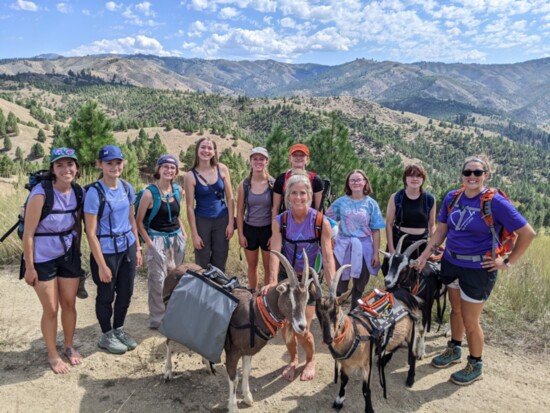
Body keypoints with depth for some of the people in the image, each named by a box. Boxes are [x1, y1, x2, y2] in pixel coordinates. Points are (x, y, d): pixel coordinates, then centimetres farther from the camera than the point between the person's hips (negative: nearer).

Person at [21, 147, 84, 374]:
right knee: (51, 309, 5)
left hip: (69, 256, 5)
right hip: (43, 259, -4)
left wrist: (78, 253, 11)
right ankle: (52, 355, 25)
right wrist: (29, 267, -13)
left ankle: (69, 347, 35)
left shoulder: (79, 192, -5)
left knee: (69, 304, 14)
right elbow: (28, 233, -16)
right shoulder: (40, 194, -21)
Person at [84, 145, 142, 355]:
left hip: (127, 248, 6)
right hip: (106, 251, -5)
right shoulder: (94, 192, -16)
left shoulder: (127, 188, 2)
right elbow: (91, 233, -15)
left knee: (126, 293, 16)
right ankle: (107, 336, 33)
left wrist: (137, 248, 11)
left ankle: (119, 330, 38)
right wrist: (101, 264, -16)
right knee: (106, 295, 12)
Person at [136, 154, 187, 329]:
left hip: (177, 237, 6)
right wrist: (148, 242, -13)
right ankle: (157, 319, 14)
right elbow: (138, 221, -8)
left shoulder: (177, 190, 4)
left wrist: (183, 233, 8)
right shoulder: (150, 192, -13)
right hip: (158, 238, -5)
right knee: (158, 280, 1)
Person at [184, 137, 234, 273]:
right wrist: (194, 234, -8)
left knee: (220, 263, 12)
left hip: (222, 220, 2)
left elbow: (230, 198, 1)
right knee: (202, 265, 8)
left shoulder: (222, 169, -3)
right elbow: (190, 207, -7)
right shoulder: (191, 176, -9)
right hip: (202, 221, -2)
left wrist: (231, 223, -3)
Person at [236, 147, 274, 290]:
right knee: (252, 266, 16)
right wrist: (240, 234, -2)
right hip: (249, 229, 2)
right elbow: (240, 211, 1)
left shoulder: (273, 184, -8)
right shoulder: (244, 184, -4)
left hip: (268, 229, -1)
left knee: (269, 266, 8)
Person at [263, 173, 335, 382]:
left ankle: (311, 360, 31)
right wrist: (272, 281, -35)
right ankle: (293, 359, 37)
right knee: (286, 326, 4)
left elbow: (328, 257, -20)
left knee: (302, 330, -4)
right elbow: (275, 253, -21)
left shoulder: (322, 222, -17)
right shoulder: (280, 221, -13)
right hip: (287, 277, 2)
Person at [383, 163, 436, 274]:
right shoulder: (396, 197, -4)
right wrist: (391, 249, -8)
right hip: (399, 242, -1)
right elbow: (389, 224, -2)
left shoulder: (430, 199, 0)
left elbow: (432, 225, 9)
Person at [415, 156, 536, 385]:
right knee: (456, 309, 21)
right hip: (451, 263, 5)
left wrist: (508, 263, -9)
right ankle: (454, 350, 42)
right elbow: (441, 230, 8)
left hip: (478, 269, -5)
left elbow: (527, 233, -11)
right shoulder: (452, 198, 0)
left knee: (470, 320, 5)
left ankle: (475, 366, 28)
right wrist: (426, 253, -2)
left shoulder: (496, 203, -16)